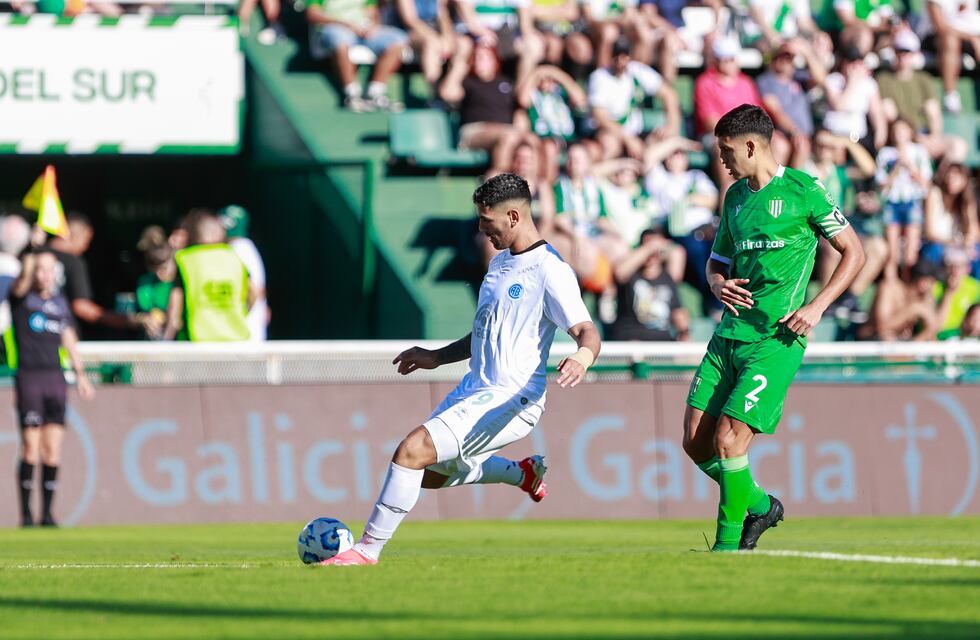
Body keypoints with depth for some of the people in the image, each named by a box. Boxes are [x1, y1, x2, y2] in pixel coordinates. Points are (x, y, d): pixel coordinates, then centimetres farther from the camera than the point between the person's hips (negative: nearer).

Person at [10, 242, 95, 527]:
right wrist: (32, 249, -31)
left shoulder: (60, 302, 15)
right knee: (31, 449, -8)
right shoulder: (21, 297, 1)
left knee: (53, 450, 1)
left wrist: (80, 374, 16)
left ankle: (47, 513, 6)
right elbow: (24, 278, -21)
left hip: (55, 377, 4)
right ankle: (26, 513, -3)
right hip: (29, 375, -4)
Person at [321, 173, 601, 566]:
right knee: (430, 474, 21)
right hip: (474, 391, 10)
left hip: (510, 401, -10)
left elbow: (587, 332, -23)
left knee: (412, 450, -22)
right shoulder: (501, 261, 14)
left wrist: (582, 358, -45)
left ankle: (369, 548, -11)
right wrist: (437, 357, 24)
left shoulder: (550, 271, -15)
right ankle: (523, 474, 37)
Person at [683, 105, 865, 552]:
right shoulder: (736, 196, 15)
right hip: (730, 332, 7)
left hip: (776, 339, -7)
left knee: (729, 438, -15)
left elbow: (854, 252, -2)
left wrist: (816, 307, -12)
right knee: (695, 440, 1)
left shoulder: (802, 189, -5)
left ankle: (728, 545, -1)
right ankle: (759, 506, 23)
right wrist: (719, 284, 1)